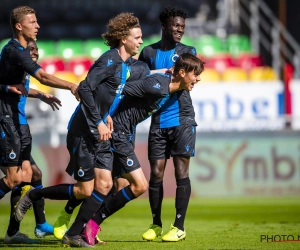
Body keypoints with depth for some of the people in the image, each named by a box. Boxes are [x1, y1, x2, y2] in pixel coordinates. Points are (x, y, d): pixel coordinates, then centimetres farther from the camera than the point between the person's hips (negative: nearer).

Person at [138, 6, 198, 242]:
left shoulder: (188, 52, 5)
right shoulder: (148, 52, 10)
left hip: (182, 120, -2)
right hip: (158, 122, 2)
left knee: (181, 171, -6)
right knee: (156, 173, 0)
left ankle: (179, 226, -2)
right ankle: (156, 224, 12)